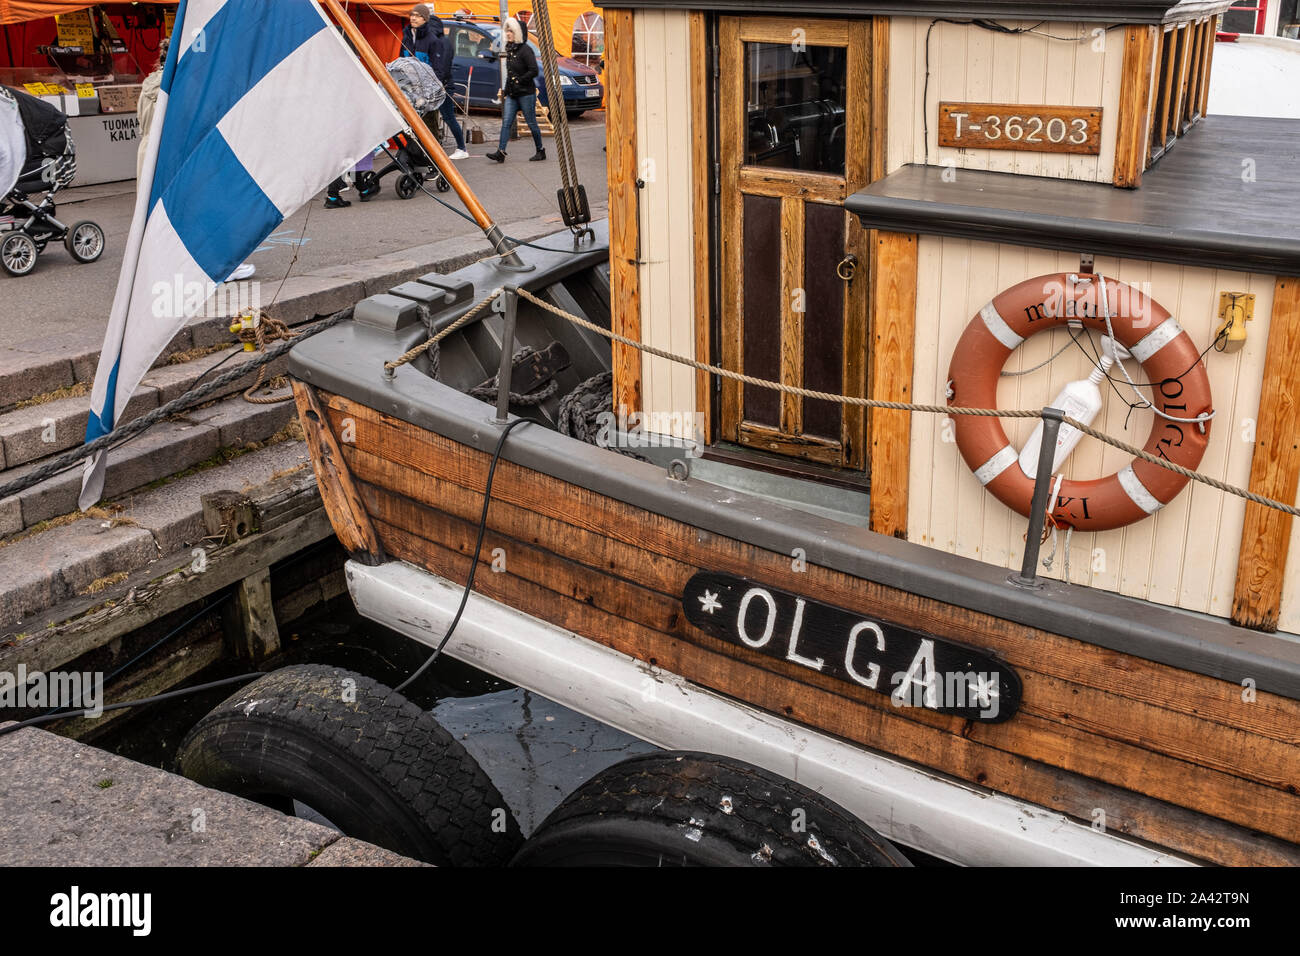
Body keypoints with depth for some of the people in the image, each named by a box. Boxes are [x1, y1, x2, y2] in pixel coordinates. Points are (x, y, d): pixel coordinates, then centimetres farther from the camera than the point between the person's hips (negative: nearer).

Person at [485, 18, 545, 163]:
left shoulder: (525, 50, -12)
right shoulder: (510, 49, 13)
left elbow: (534, 71, -19)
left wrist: (519, 81, -17)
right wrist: (507, 88, 12)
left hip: (526, 93, -8)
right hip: (512, 94, 8)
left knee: (531, 123, 3)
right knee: (506, 122, -3)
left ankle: (540, 151, 17)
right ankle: (501, 152, -8)